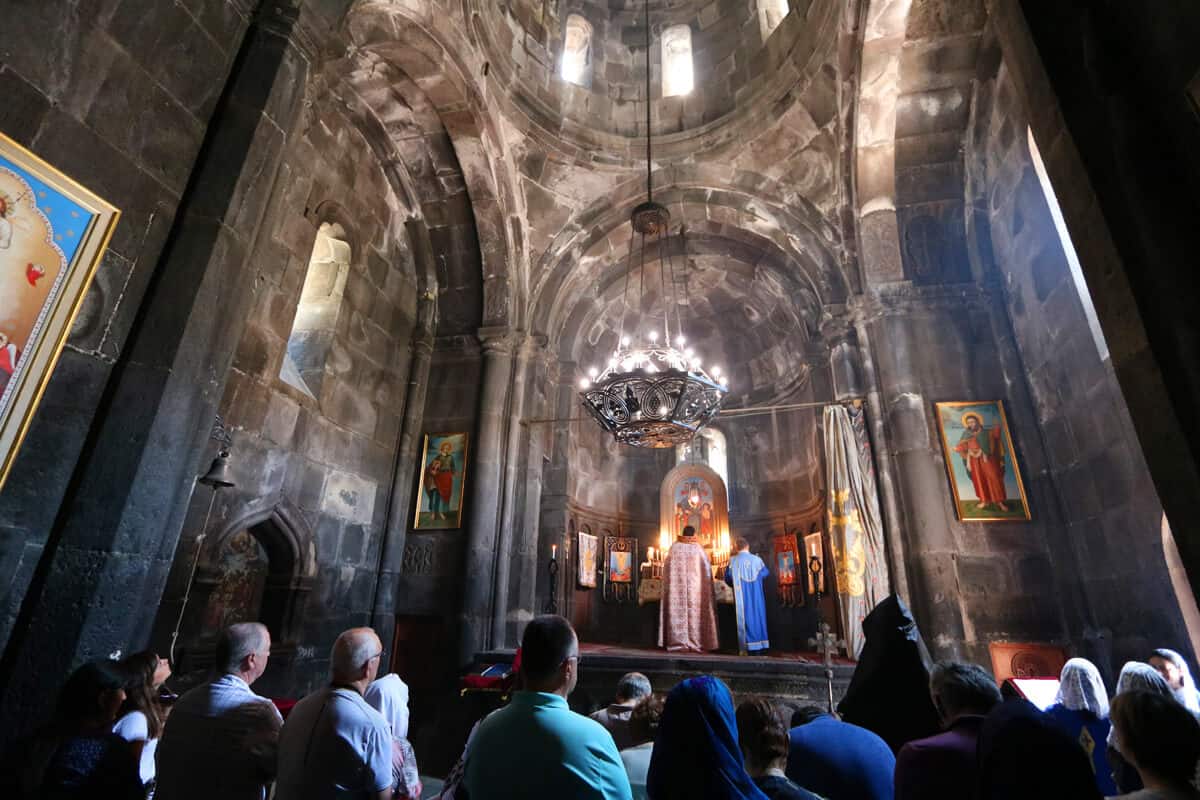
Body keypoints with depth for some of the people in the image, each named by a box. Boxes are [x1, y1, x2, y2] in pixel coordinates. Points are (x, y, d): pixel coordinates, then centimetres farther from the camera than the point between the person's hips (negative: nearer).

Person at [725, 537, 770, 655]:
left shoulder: (733, 561, -7)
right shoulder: (757, 559, -3)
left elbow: (728, 579, -1)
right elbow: (766, 573, 13)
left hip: (741, 596, -1)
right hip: (756, 596, 1)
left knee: (744, 618, 3)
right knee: (756, 616, 10)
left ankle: (745, 648, 3)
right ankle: (758, 645, 13)